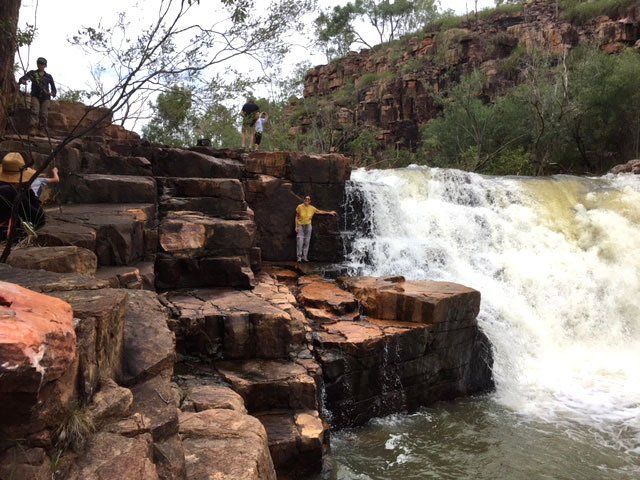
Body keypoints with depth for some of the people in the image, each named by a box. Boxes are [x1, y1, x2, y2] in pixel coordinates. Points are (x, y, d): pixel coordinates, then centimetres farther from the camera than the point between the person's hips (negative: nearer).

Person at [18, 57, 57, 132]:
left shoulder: (49, 76, 13)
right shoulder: (32, 73, 10)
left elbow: (53, 88, 14)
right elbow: (22, 79, 0)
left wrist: (52, 93, -9)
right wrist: (22, 81, -25)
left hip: (45, 97, 1)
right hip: (35, 96, -1)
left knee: (44, 115, -7)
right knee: (35, 112, -19)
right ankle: (33, 129, -25)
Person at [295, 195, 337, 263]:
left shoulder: (312, 208, -1)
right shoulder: (299, 207, -6)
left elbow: (320, 212, 9)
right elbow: (297, 217, -1)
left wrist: (329, 213, 6)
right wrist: (296, 226, -5)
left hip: (308, 226, 3)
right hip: (300, 226, -3)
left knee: (306, 242, 3)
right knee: (300, 242, -9)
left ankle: (304, 257, 8)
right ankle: (299, 257, -4)